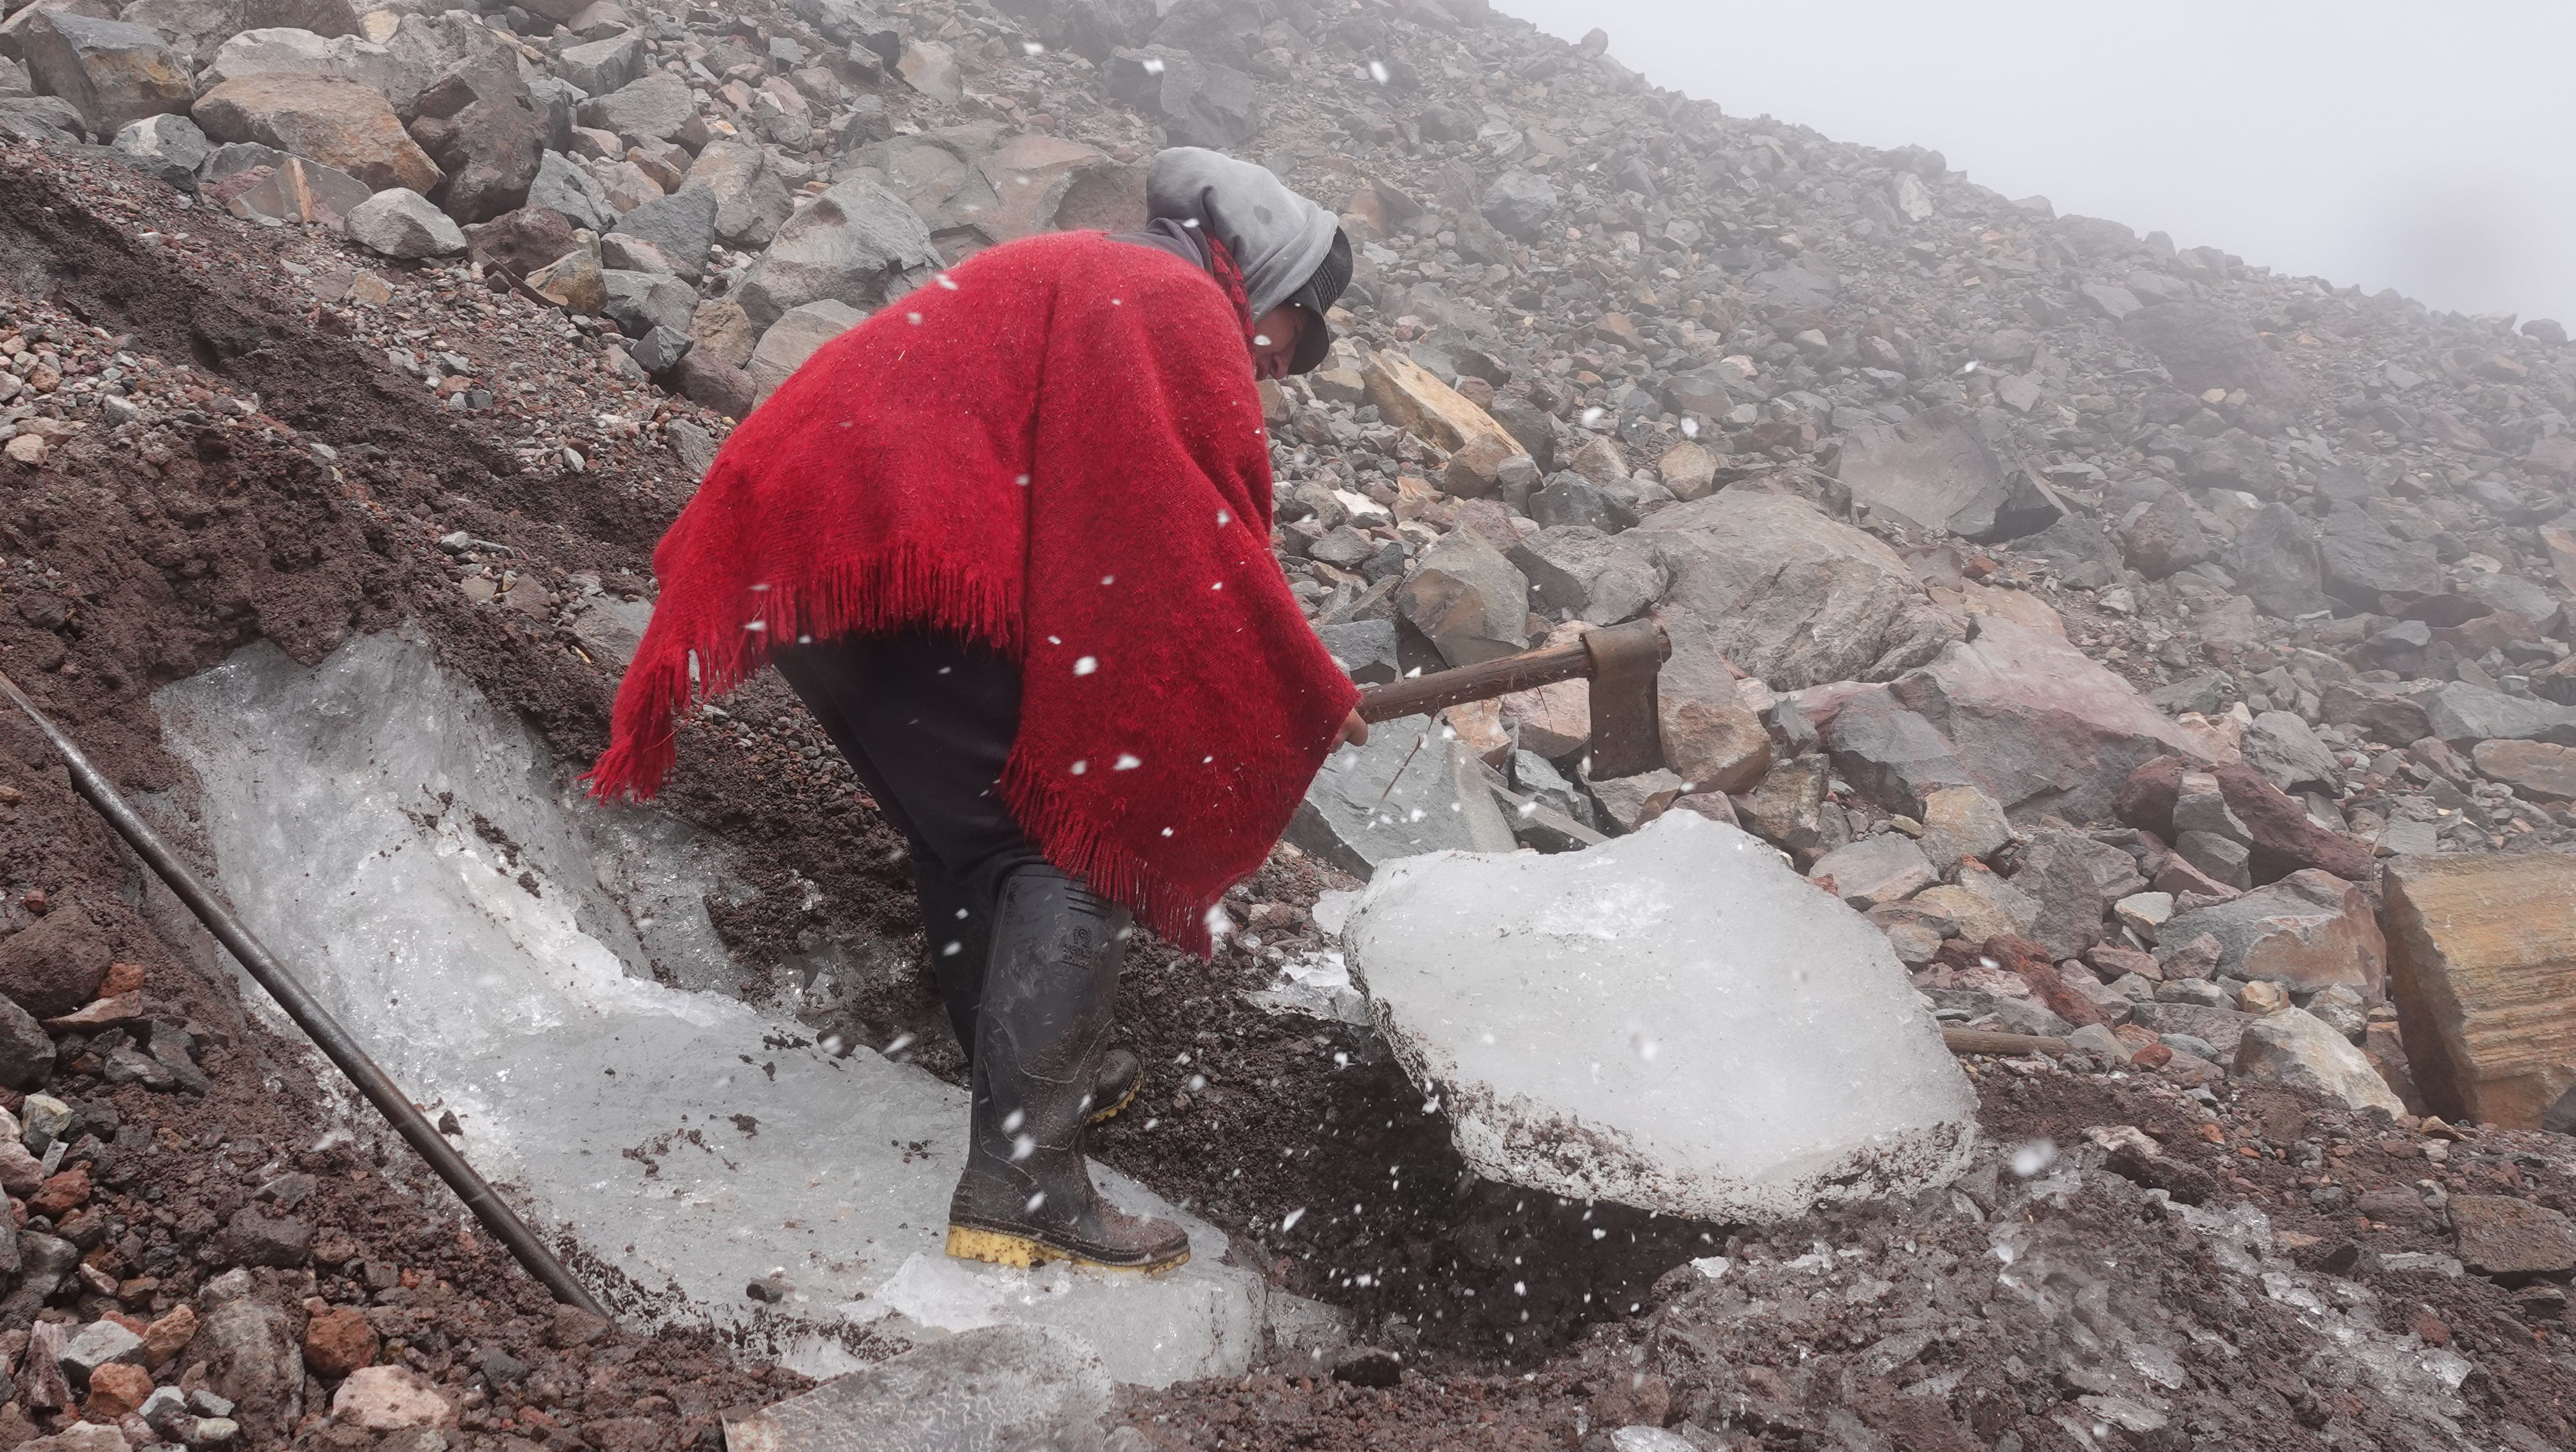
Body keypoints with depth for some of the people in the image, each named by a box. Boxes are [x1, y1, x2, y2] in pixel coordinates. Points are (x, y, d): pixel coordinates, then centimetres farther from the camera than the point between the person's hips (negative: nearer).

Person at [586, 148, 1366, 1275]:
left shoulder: (1068, 282, 30)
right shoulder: (1183, 307, 1)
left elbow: (1107, 540, 32)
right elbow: (1209, 554, -5)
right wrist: (1309, 700, 8)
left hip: (799, 559, 10)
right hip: (909, 576, -10)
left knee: (976, 829, 23)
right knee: (1078, 846, -4)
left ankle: (1041, 1077, 38)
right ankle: (1020, 1185, -6)